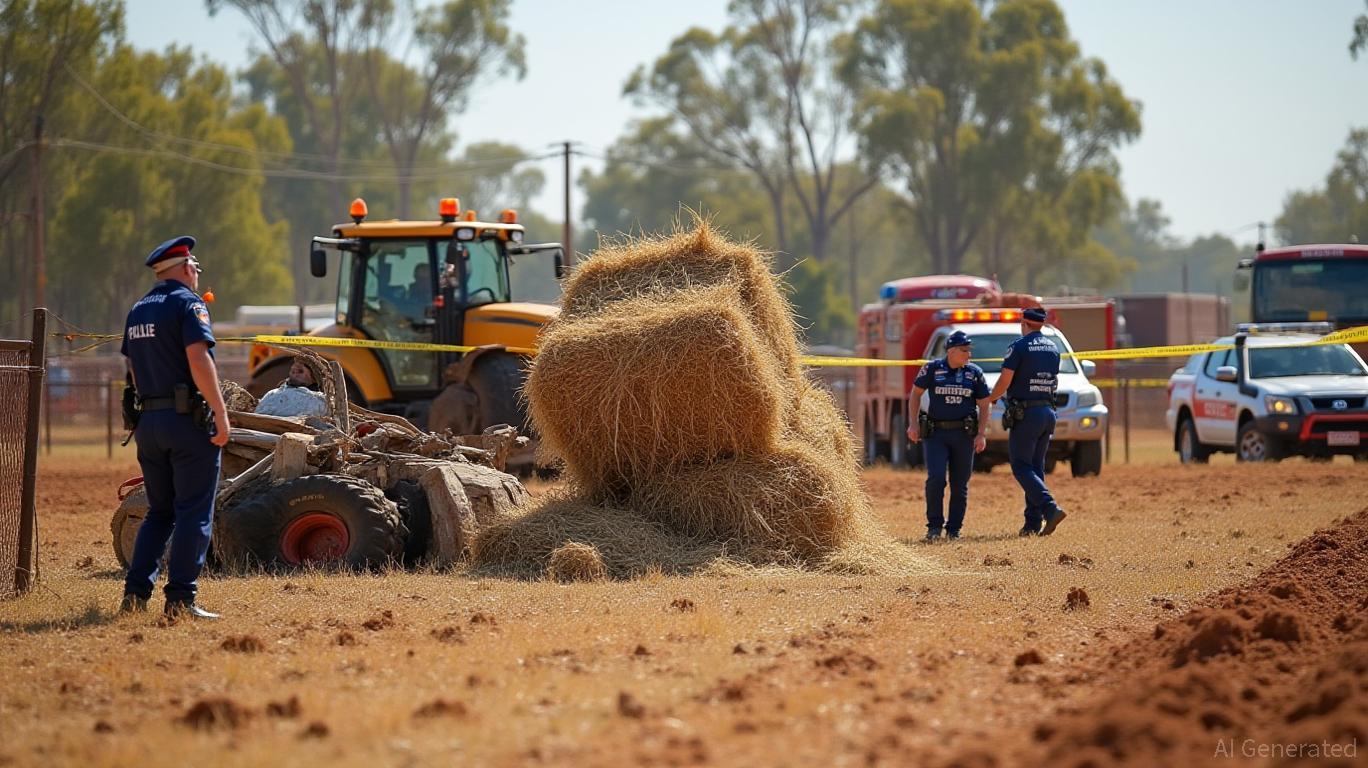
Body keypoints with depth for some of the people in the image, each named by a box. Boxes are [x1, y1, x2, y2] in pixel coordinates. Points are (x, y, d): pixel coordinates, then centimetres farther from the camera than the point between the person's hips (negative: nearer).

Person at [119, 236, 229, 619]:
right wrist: (221, 415, -19)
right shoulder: (188, 303, -9)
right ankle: (180, 599, -6)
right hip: (189, 419, -7)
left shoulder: (138, 310, 15)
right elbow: (198, 361, -20)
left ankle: (136, 592, 8)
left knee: (159, 512, 16)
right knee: (194, 513, -3)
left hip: (149, 421, 7)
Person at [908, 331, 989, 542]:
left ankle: (953, 529, 13)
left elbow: (984, 405, 8)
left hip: (964, 434, 2)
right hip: (935, 433, -2)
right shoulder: (932, 369, -2)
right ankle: (934, 526, -5)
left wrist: (981, 434, -2)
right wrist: (913, 423, 3)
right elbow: (916, 392, 9)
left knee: (960, 484, 3)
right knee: (935, 479, -15)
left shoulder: (975, 373, 3)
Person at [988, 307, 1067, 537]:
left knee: (1021, 466, -5)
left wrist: (991, 398, 6)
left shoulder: (1020, 347, -10)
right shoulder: (1053, 348, 10)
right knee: (1036, 467, 11)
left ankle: (1050, 508, -23)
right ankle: (1033, 522, 7)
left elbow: (1005, 381, -12)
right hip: (1048, 412, 7)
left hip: (1025, 414, -7)